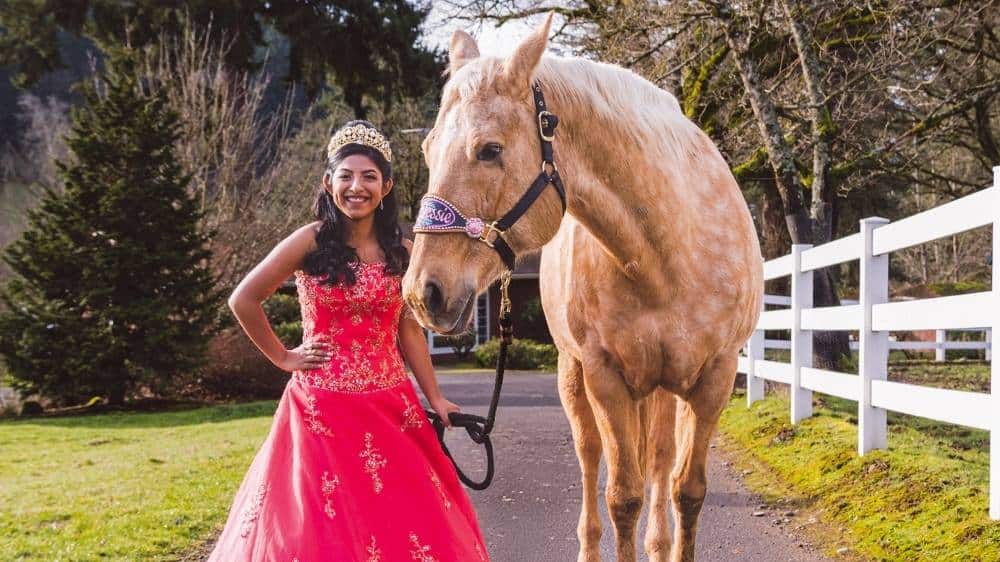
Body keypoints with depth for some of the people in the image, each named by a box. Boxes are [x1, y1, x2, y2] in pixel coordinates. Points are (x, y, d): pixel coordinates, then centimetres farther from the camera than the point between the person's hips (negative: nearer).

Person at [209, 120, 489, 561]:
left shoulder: (402, 253, 5)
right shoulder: (311, 242, -7)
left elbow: (409, 330, 10)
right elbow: (243, 300, -5)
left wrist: (435, 399, 6)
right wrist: (283, 358, -1)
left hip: (390, 404, 4)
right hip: (323, 403, -3)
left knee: (405, 517, 5)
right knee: (325, 524, 3)